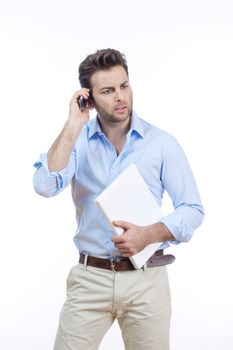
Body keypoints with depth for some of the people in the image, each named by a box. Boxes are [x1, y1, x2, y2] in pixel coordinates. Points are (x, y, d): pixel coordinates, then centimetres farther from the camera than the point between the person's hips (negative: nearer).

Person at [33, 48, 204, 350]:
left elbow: (192, 210, -3)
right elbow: (46, 186, -18)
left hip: (146, 279, 0)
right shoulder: (77, 140, -1)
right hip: (90, 278, 0)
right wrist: (73, 126, -18)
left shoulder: (162, 143, -4)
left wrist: (148, 235, -19)